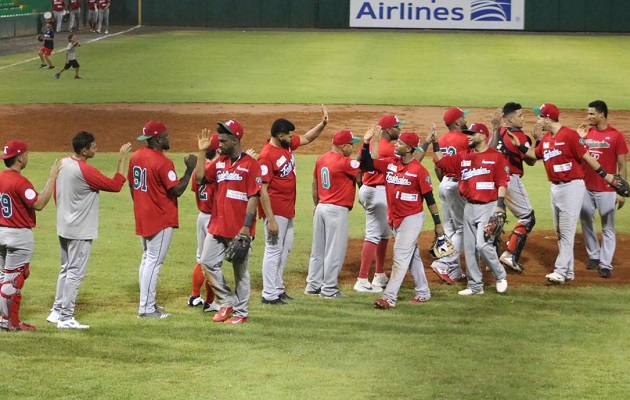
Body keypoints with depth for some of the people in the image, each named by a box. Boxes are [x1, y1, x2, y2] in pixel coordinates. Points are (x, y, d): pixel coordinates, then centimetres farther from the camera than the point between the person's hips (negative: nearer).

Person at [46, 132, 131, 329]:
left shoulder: (62, 164, 3)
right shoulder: (85, 171, -23)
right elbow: (115, 185, -19)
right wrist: (122, 159, -16)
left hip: (64, 227, 9)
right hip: (80, 231, -9)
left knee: (66, 270, 19)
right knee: (75, 273, -2)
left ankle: (57, 311, 23)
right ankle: (66, 318, 1)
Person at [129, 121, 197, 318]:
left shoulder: (135, 157, 5)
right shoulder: (163, 163, -20)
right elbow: (177, 190, -20)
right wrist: (190, 169, -14)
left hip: (142, 218, 8)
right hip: (161, 220, -8)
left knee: (147, 259, 19)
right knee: (154, 262, -5)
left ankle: (148, 302, 25)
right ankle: (147, 309, -4)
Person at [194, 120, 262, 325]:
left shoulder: (250, 164, -10)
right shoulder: (219, 162, 12)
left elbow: (253, 197, -13)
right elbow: (200, 179, 6)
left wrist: (246, 226, -19)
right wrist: (202, 151, 2)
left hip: (239, 229, -7)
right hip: (217, 226, 7)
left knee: (241, 271, 2)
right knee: (207, 263, 5)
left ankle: (241, 313, 11)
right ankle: (227, 302, 18)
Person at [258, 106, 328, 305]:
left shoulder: (287, 144, 3)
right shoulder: (267, 156, -23)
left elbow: (307, 138, 21)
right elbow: (262, 190, -23)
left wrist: (323, 123, 2)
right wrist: (270, 219, -25)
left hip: (288, 209, 9)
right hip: (275, 210, -9)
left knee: (285, 249, 17)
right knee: (274, 250, -5)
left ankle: (278, 287, 27)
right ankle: (269, 294, 0)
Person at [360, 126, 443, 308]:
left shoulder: (419, 170, -15)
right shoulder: (390, 163, 2)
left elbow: (429, 197, -11)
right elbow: (366, 164, 1)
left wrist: (438, 223, -9)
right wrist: (366, 142, -11)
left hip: (412, 218, -7)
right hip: (395, 218, 7)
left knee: (401, 256, -11)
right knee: (412, 256, 17)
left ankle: (389, 298, -16)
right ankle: (423, 293, 29)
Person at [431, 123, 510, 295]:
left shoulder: (496, 156, -6)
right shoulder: (463, 156, 12)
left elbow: (502, 182, -10)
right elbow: (442, 162, 11)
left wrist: (500, 205, -17)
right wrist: (435, 145, 0)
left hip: (488, 206, -7)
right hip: (469, 207, 7)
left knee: (483, 245, -16)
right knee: (469, 248, 7)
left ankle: (500, 276, 6)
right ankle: (475, 286, 15)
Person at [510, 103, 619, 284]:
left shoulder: (569, 135, -16)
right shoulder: (546, 138, 8)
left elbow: (586, 157, -15)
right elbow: (535, 154, 23)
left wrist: (605, 175, -15)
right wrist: (519, 145, 9)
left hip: (572, 187, -9)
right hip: (555, 187, 9)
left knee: (567, 232, -8)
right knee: (560, 233, 13)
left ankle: (561, 271, -10)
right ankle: (569, 271, 20)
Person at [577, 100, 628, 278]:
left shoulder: (616, 136, -7)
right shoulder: (586, 133, 8)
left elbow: (622, 166, -6)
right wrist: (578, 138, -3)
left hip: (606, 190, -6)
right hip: (585, 187, 6)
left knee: (608, 228, -2)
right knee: (586, 224, 13)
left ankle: (605, 265, -1)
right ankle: (594, 256, 28)